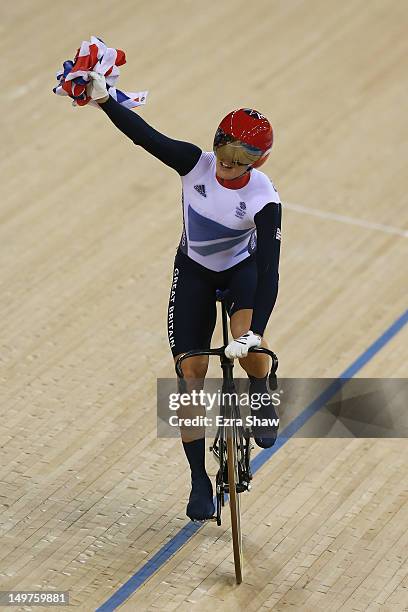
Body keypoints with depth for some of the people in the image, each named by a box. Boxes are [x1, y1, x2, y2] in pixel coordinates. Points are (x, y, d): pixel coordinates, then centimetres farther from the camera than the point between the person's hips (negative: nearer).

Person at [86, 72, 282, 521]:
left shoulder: (264, 199, -29)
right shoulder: (195, 164, -24)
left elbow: (269, 271, -32)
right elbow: (144, 135, -32)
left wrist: (254, 333, -41)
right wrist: (102, 98, -47)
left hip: (242, 268, -2)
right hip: (193, 270, 2)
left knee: (246, 341, -34)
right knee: (191, 374, -1)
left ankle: (260, 397, 2)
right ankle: (199, 480, 13)